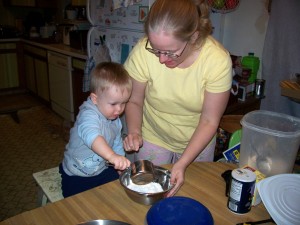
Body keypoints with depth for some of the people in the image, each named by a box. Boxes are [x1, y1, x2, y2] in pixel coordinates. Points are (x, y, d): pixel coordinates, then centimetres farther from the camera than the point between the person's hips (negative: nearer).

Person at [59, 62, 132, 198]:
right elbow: (92, 136, -48)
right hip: (77, 176, -6)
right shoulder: (88, 114, -28)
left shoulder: (115, 120, -1)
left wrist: (121, 167, 4)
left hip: (102, 170, 6)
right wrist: (112, 156, -61)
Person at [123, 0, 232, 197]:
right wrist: (134, 132, -28)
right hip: (153, 138, 0)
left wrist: (182, 164, -27)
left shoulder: (218, 60, -27)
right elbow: (134, 101, -10)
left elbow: (209, 121, -20)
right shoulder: (143, 51, -26)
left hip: (198, 142, 0)